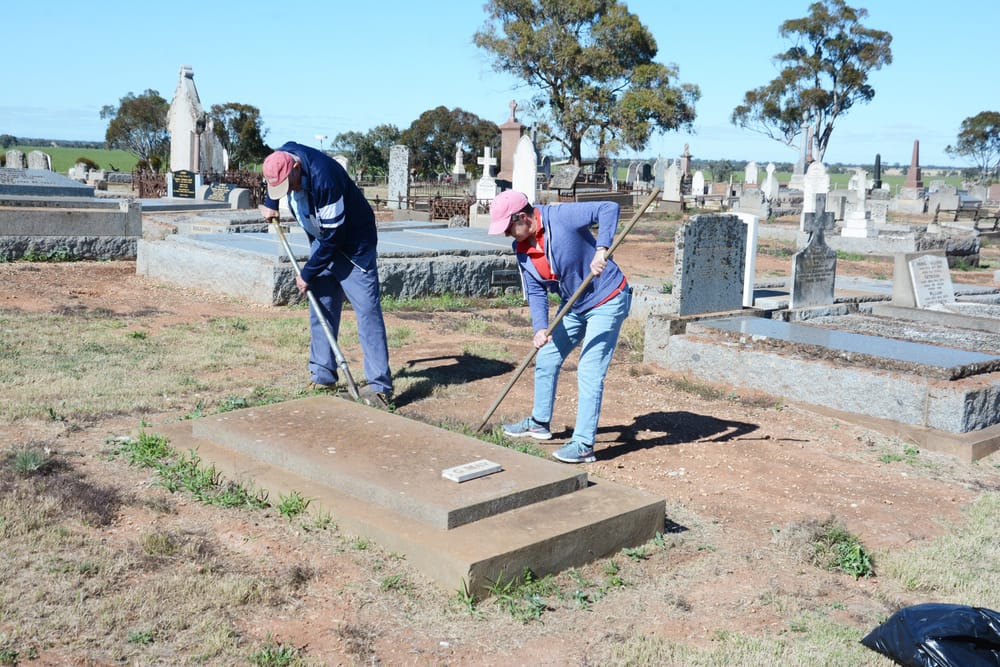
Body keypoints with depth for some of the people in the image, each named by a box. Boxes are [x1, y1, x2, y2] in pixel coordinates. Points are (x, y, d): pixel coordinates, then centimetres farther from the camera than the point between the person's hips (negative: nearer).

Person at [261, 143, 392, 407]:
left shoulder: (323, 179, -34)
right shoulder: (283, 156, -10)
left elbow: (332, 237, -27)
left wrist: (308, 274, -17)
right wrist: (270, 203, 14)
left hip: (353, 244, -8)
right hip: (321, 242, 8)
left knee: (367, 309, -13)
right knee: (320, 308, 8)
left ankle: (380, 386, -14)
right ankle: (323, 375, 16)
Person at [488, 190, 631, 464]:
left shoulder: (562, 216, -25)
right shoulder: (522, 249, -3)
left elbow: (609, 208, -29)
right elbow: (536, 292, -2)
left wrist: (601, 250, -40)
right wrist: (540, 328, -18)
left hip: (607, 301, -8)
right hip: (574, 306, 8)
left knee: (589, 371, -12)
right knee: (546, 360, 14)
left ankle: (583, 445, -5)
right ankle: (539, 423, 34)